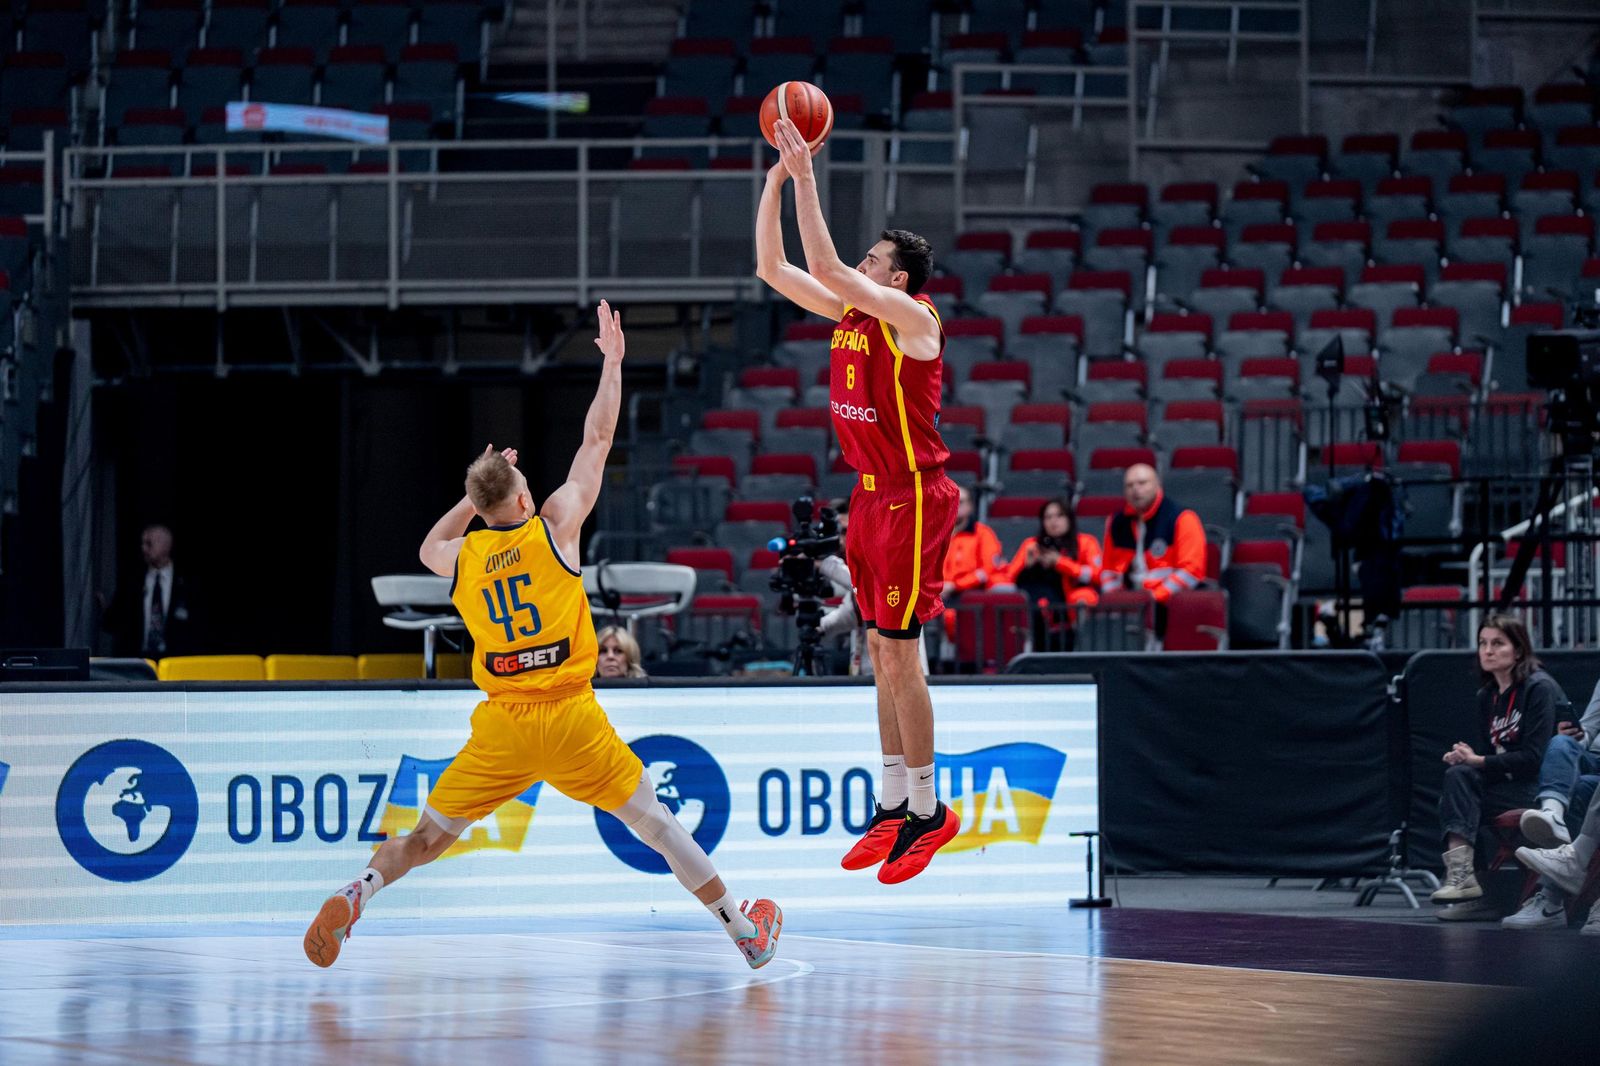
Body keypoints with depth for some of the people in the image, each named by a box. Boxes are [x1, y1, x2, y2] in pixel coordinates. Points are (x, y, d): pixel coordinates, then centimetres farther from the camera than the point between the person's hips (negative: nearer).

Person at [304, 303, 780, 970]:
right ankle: (746, 933, 11)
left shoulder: (461, 556, 6)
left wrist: (479, 490, 32)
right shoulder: (553, 526, -1)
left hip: (502, 727, 2)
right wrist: (613, 360, 19)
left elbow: (430, 547, 34)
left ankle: (358, 894, -15)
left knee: (428, 837, 11)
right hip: (571, 719, -2)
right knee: (653, 821, 8)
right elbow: (597, 441, 9)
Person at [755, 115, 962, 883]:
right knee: (882, 652, 11)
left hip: (912, 499, -9)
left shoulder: (913, 318, -15)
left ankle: (927, 810, 1)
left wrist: (807, 175, -23)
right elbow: (773, 268, 9)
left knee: (899, 652, -7)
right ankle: (895, 805, 17)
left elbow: (825, 266, -26)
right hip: (871, 497, 9)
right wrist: (777, 179, 1)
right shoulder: (848, 313, 9)